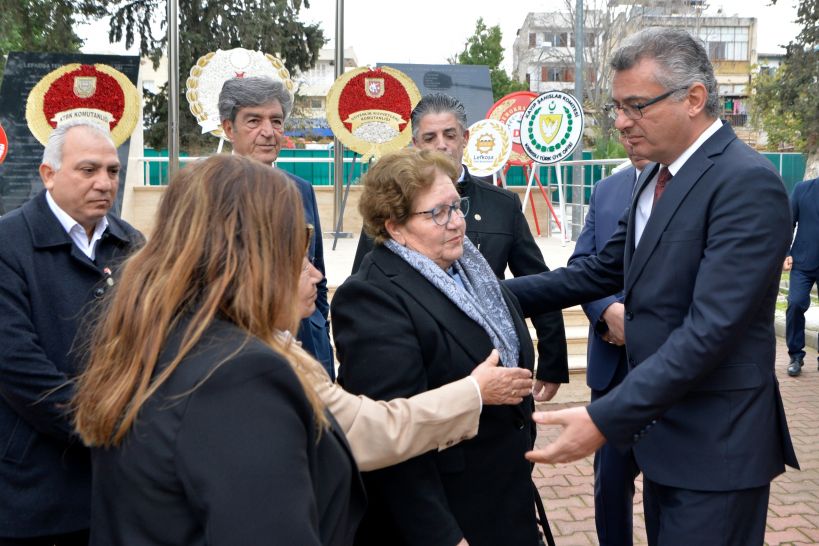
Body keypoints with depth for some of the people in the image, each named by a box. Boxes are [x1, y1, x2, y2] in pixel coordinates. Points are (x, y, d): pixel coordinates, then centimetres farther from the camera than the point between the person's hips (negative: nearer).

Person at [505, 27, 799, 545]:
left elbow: (711, 328, -27)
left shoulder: (747, 182, -20)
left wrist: (605, 419, -31)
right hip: (663, 429, 8)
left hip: (714, 444, -8)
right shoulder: (658, 177, 9)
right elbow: (604, 268, 14)